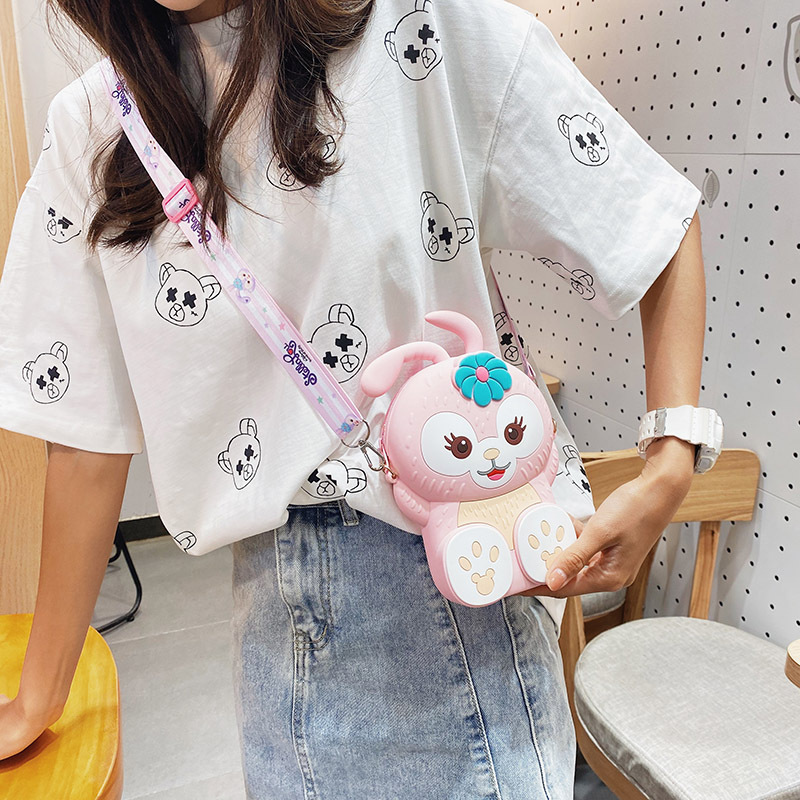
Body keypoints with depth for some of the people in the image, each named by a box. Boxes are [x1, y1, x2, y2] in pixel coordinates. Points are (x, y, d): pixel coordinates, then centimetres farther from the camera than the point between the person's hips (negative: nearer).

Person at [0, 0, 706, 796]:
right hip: (274, 598, 4)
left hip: (454, 578, -2)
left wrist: (669, 471, -16)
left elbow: (661, 231, -4)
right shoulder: (90, 129, 1)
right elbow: (88, 432, 3)